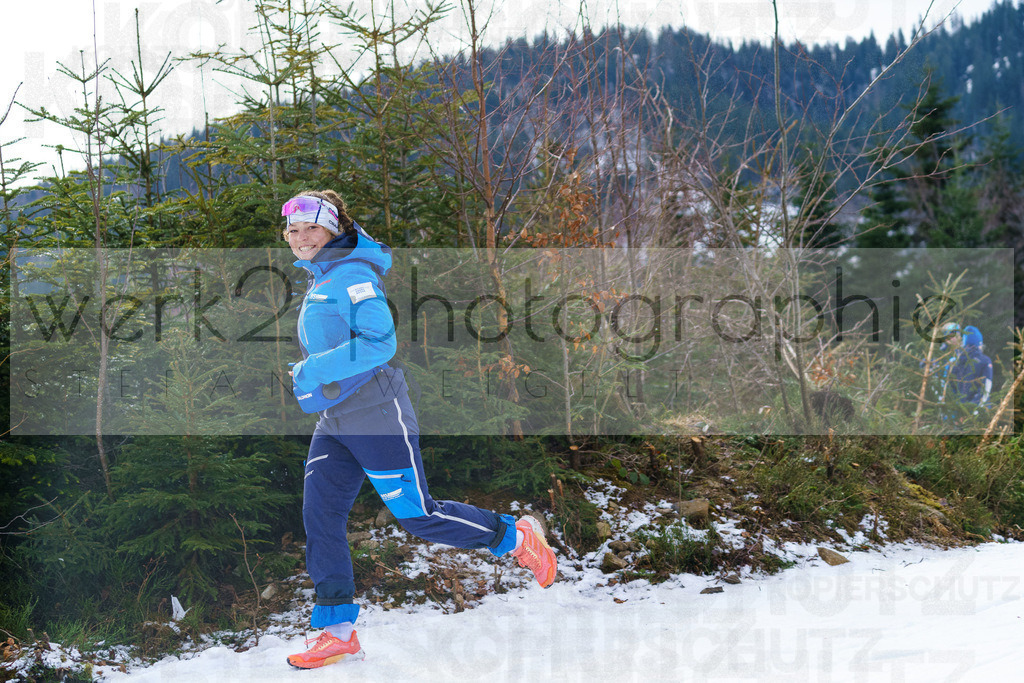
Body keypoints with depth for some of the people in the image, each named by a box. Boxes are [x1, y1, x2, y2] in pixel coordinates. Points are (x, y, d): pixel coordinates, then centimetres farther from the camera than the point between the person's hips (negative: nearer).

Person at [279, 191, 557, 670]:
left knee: (417, 515, -5)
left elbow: (379, 342, -25)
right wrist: (313, 387, 23)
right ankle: (338, 631, 3)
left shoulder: (353, 276, -13)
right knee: (320, 517, -1)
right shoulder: (320, 280, 16)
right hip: (335, 421, 9)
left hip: (377, 415, -9)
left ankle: (516, 537, 15)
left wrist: (314, 370, -23)